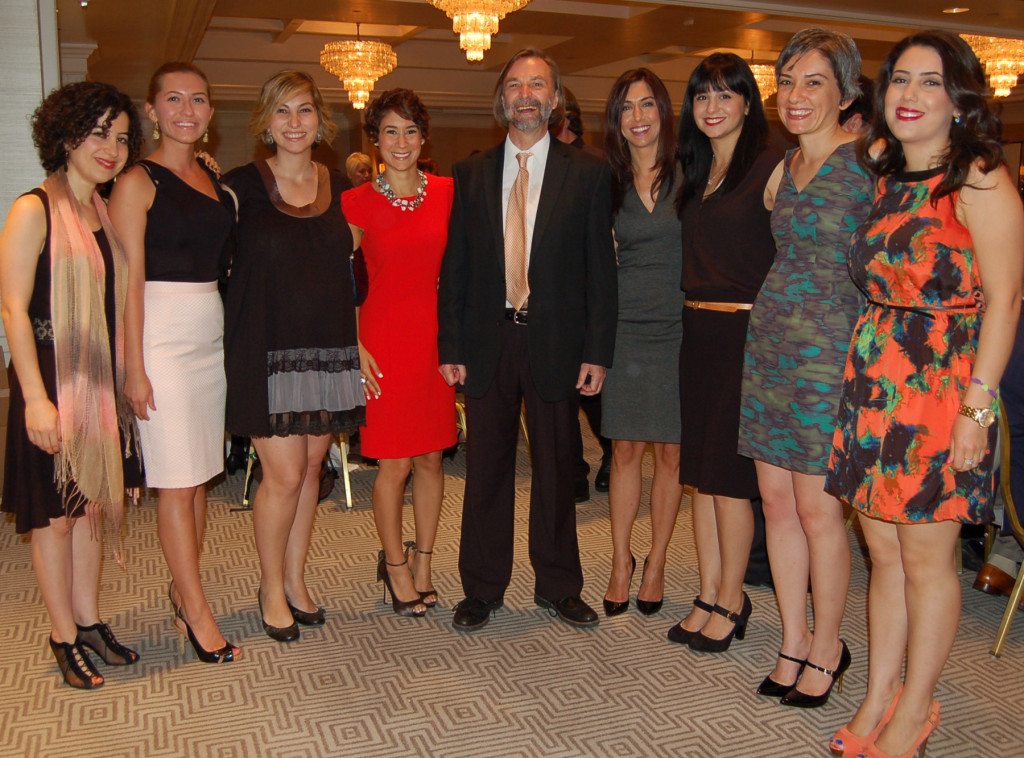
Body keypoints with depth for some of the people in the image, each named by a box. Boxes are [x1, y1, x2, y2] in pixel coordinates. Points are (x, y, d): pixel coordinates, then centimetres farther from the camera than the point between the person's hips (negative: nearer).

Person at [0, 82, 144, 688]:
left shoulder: (106, 212, 11)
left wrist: (126, 376, 7)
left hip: (101, 384, 7)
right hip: (52, 385, -7)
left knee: (92, 505, 14)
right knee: (56, 516, 4)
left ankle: (89, 621, 27)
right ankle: (65, 638, 18)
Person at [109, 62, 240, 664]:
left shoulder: (214, 180, 14)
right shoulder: (138, 182, -5)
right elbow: (129, 281, -9)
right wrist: (134, 367, -13)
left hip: (212, 335, 6)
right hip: (162, 337, -6)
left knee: (200, 476, 10)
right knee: (177, 480, -2)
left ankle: (182, 588, 25)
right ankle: (197, 609, 8)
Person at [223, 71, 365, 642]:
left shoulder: (339, 186, 8)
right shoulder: (244, 184, -3)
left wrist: (356, 337, 7)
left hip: (328, 347, 4)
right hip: (268, 349, -4)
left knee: (312, 468, 11)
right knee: (285, 474, -4)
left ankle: (295, 581, 27)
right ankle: (272, 590, 17)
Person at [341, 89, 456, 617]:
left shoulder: (446, 192, 5)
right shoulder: (357, 203, -3)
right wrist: (353, 346, -9)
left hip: (436, 337, 3)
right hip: (384, 339, -3)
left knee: (431, 457, 10)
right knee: (395, 464, 2)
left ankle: (422, 563, 27)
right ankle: (396, 568, 22)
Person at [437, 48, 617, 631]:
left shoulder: (588, 173, 2)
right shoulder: (471, 174, 7)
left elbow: (600, 269, -1)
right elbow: (455, 268, 6)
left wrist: (598, 352, -6)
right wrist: (450, 347, 0)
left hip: (556, 343, -1)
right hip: (487, 341, 2)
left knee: (557, 468, 10)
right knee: (487, 468, 8)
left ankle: (558, 586, 26)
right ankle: (482, 589, 23)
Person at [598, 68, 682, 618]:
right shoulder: (607, 182, 7)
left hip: (677, 329, -1)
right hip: (624, 329, 2)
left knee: (671, 451, 6)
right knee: (625, 449, 6)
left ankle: (656, 563, 21)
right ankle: (621, 563, 19)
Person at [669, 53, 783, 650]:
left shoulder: (771, 167, -7)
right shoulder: (697, 173, 16)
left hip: (747, 333, -7)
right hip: (699, 333, 7)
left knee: (730, 474, -1)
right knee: (702, 472, 10)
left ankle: (731, 601, 15)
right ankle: (710, 596, 22)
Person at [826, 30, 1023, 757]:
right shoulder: (883, 174, 13)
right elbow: (877, 285, 11)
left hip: (941, 384, -6)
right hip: (872, 380, 6)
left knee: (926, 557, 4)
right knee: (884, 550, 13)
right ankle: (879, 697, 26)